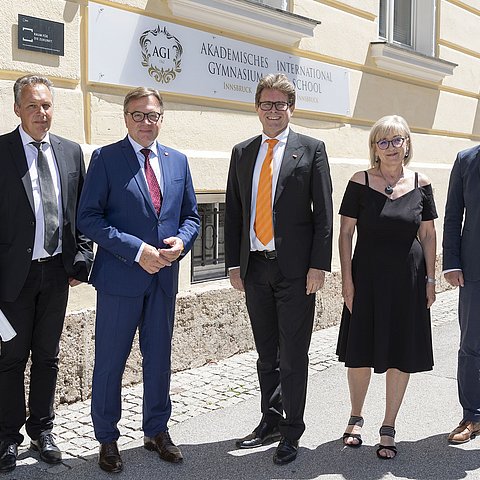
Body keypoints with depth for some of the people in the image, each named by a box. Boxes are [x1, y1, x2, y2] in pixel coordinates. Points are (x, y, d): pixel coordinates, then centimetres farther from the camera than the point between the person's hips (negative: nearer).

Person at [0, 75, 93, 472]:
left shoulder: (71, 151, 7)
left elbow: (82, 212, 10)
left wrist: (81, 258, 1)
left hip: (57, 272, 4)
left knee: (48, 357, 15)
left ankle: (42, 429, 30)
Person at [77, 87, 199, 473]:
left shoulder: (178, 161, 9)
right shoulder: (106, 158, -5)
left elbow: (191, 214, 14)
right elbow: (89, 217, -11)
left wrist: (181, 241, -8)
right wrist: (137, 250, -19)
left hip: (164, 277, 4)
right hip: (120, 277, -4)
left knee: (159, 358, 15)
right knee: (110, 361, 5)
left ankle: (157, 431, 32)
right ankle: (107, 439, 23)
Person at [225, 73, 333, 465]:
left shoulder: (311, 149, 1)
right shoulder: (242, 153, 12)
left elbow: (323, 211, -4)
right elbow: (233, 212, 12)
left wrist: (318, 265, -11)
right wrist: (234, 263, 6)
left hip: (296, 269, -4)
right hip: (255, 267, 4)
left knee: (293, 356, 4)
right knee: (266, 354, 15)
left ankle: (292, 432, 19)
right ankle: (270, 422, 31)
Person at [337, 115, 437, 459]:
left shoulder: (421, 184, 2)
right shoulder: (360, 183, -3)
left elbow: (428, 235, 7)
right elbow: (346, 232, -2)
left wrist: (430, 279, 3)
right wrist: (347, 279, -7)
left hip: (408, 277, 2)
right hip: (367, 276, -1)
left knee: (402, 355, 7)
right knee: (360, 352, 8)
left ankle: (389, 428, 23)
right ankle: (356, 417, 32)